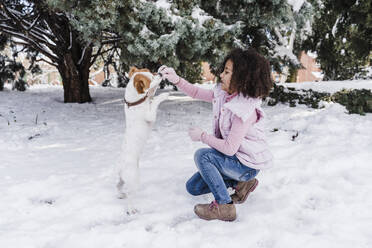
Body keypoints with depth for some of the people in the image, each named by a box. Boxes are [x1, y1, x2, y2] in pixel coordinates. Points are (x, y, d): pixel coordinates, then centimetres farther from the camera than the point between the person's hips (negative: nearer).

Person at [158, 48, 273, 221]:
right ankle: (241, 183, 15)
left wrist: (202, 136, -16)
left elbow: (229, 148, -29)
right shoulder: (223, 94, -5)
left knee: (202, 155, -26)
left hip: (247, 164, -9)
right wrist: (176, 79, -10)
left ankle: (224, 206, -15)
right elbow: (197, 93, 8)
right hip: (234, 158, 9)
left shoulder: (246, 109, -30)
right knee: (193, 187, 10)